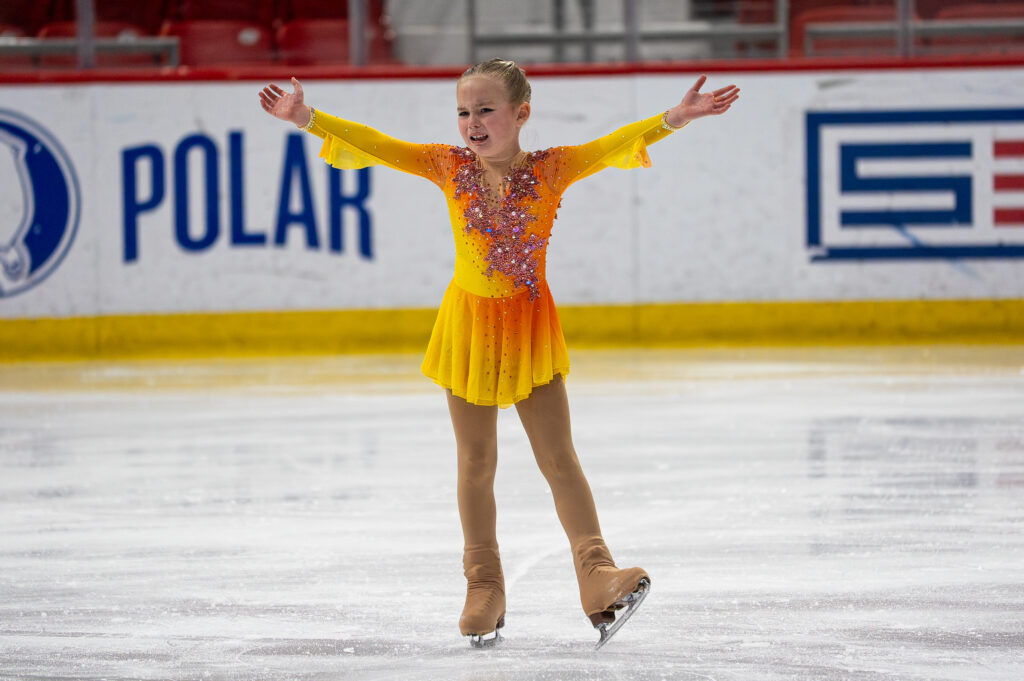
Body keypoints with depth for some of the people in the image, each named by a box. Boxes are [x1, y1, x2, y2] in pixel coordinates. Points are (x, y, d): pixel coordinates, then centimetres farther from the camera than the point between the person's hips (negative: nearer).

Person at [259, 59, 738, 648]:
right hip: (470, 327, 1)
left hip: (529, 327, -1)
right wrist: (308, 119, -14)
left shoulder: (551, 171, -9)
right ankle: (485, 588, 15)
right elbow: (375, 146, -6)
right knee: (476, 462, 7)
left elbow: (613, 145, -20)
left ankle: (597, 574, -4)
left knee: (558, 456, -2)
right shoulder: (450, 168, -5)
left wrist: (675, 118, -34)